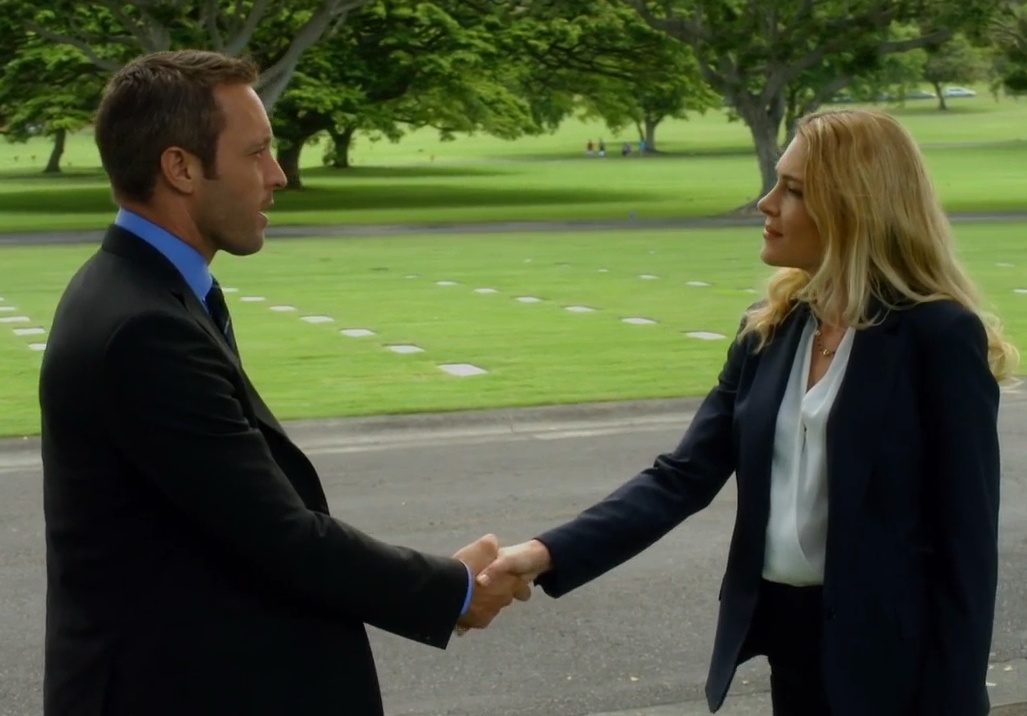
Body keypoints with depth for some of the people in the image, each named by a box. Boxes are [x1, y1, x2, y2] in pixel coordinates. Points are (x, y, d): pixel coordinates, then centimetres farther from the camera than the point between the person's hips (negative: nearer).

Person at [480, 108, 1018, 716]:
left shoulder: (939, 337, -13)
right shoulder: (771, 330, 5)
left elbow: (967, 540, -12)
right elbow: (686, 476, 0)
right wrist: (551, 553, -12)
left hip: (891, 653, -6)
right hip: (790, 631, 6)